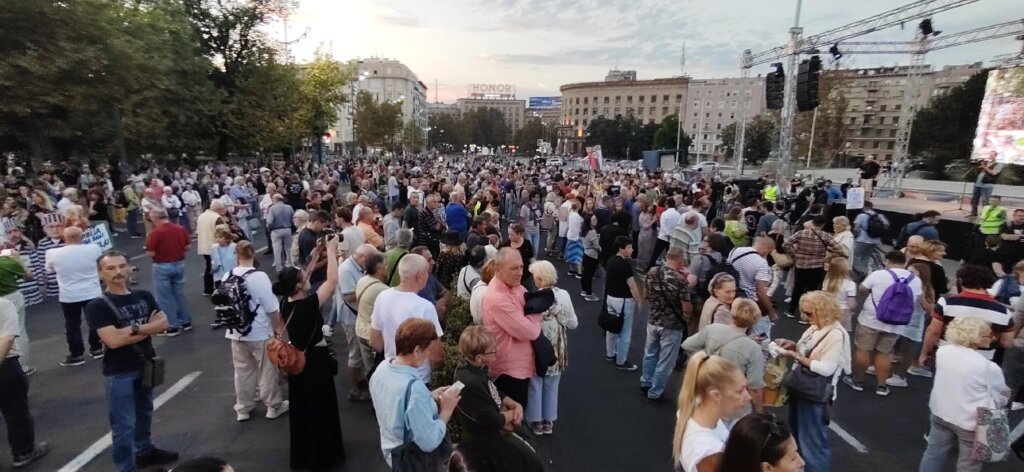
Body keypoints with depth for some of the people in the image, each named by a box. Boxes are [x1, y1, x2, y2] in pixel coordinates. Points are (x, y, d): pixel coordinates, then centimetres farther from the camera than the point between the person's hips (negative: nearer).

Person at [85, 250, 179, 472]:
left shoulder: (144, 296, 2)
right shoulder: (97, 305, -14)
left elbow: (163, 323, -7)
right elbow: (113, 340, -23)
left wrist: (133, 328, -21)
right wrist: (148, 328, -14)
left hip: (146, 365, 6)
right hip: (119, 373, -5)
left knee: (144, 413, 23)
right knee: (124, 425, 2)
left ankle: (145, 451, 43)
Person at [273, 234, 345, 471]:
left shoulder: (286, 303, -7)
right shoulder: (308, 305, -28)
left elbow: (302, 277, 7)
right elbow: (332, 280, -28)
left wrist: (315, 255, 3)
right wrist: (331, 250, -19)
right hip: (316, 360, -7)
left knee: (300, 407, 21)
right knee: (321, 408, 10)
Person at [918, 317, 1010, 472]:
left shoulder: (942, 351, -7)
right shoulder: (989, 367, -23)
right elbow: (1001, 398, -6)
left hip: (940, 413, 5)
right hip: (970, 422, -5)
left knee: (934, 453, 20)